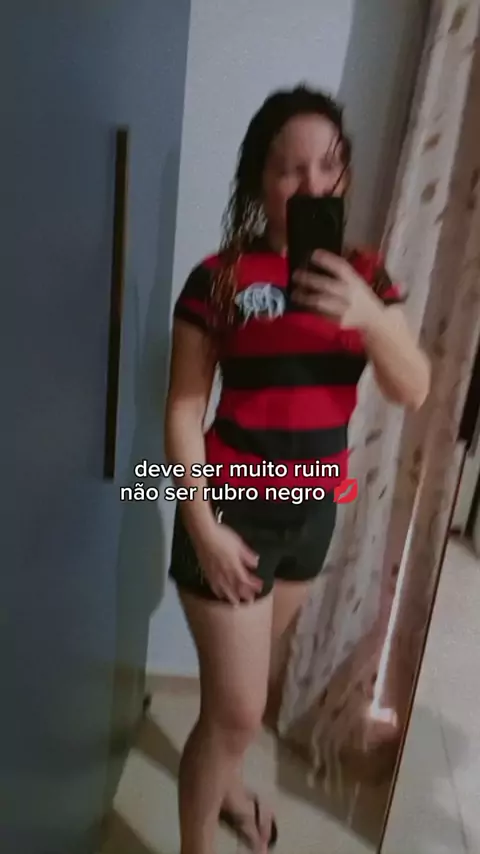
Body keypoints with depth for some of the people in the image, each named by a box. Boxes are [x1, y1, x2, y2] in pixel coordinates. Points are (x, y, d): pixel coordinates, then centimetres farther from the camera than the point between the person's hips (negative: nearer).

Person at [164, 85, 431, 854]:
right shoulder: (219, 277, -12)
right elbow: (183, 409, -11)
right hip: (235, 510, -5)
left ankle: (225, 783, 52)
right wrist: (202, 524, -16)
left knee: (263, 680, 23)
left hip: (314, 509, 5)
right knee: (235, 707, 2)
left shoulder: (365, 274, 1)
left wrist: (369, 315, -26)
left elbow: (414, 392, -8)